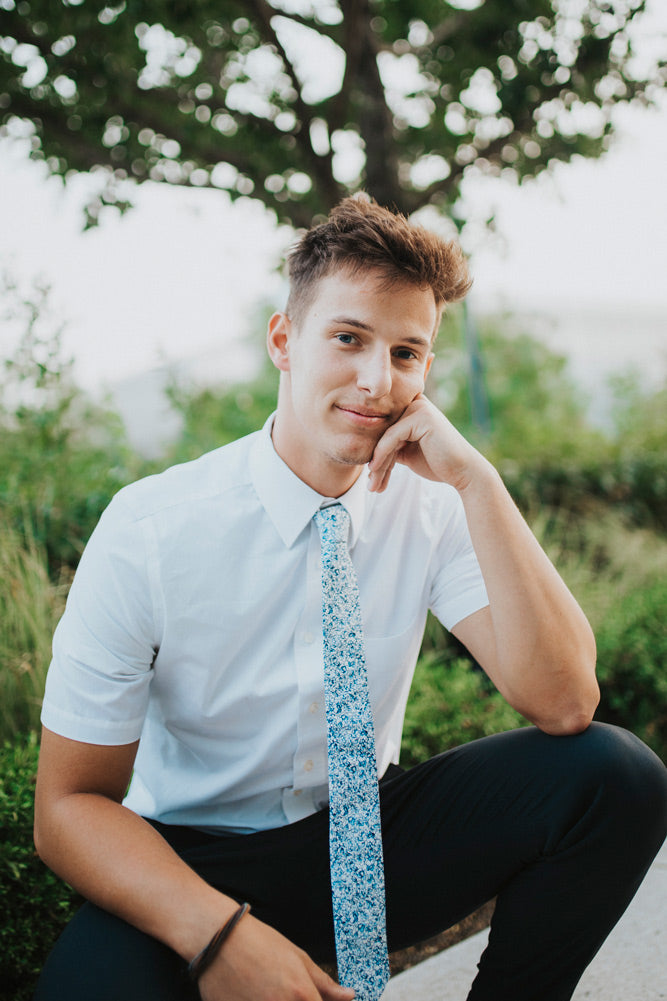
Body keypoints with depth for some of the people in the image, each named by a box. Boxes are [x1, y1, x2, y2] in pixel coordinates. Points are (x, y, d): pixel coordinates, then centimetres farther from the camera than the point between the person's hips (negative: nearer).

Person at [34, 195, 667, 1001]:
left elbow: (565, 705, -19)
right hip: (195, 864, -3)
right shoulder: (148, 530, -17)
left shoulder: (434, 507, -9)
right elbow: (71, 804, -14)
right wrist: (221, 933, -31)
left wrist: (476, 481, -26)